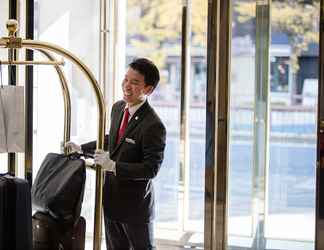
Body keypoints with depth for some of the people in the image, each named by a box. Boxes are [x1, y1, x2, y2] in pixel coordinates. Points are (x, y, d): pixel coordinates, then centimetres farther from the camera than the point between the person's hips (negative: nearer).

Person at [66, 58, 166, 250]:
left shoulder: (153, 125, -24)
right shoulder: (118, 108, 1)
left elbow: (151, 169, -25)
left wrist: (113, 166, -30)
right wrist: (82, 148, 18)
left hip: (135, 203, -8)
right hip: (112, 198, 8)